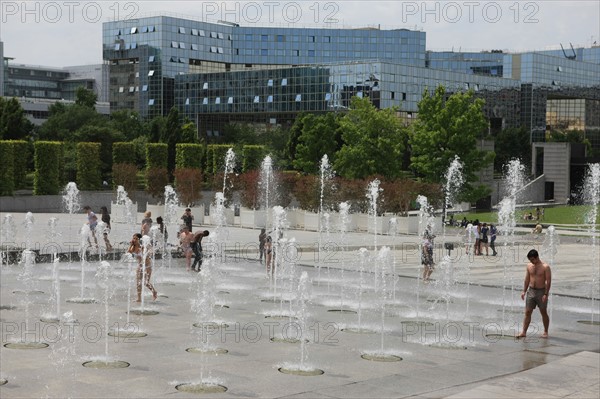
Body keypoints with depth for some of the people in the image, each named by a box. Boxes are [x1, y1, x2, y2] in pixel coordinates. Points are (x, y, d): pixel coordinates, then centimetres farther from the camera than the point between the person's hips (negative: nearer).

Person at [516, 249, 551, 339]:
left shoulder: (545, 267, -11)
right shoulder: (529, 266, 4)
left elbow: (548, 281, -12)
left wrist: (546, 294, -18)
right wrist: (524, 291, 8)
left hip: (541, 291, -4)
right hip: (531, 291, 4)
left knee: (543, 312, 7)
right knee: (527, 312, 1)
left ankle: (545, 332, 20)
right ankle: (524, 332, 4)